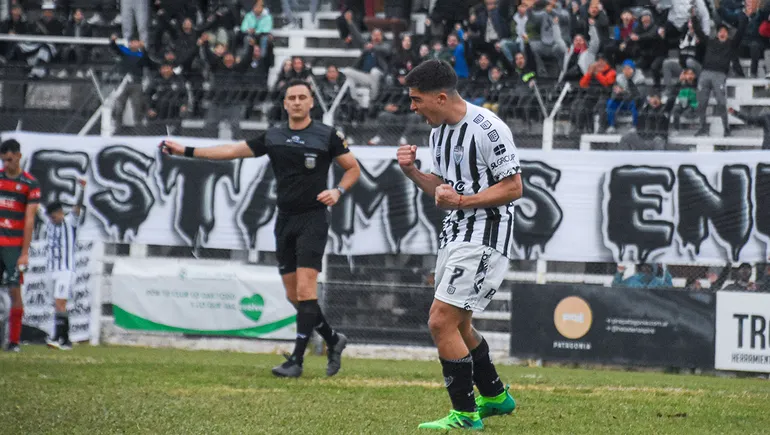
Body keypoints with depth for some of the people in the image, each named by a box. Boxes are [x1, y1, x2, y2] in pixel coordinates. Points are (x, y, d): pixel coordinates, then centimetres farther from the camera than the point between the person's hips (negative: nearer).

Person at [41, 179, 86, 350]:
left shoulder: (70, 221, -4)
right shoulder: (49, 221, 11)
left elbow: (78, 206, -20)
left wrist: (81, 189, -35)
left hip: (66, 270, -6)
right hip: (52, 269, 6)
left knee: (59, 303, -15)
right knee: (58, 305, 6)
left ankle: (58, 337, -21)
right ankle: (65, 340, 8)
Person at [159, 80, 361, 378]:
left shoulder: (327, 136, -1)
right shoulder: (273, 137, 10)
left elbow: (353, 168, 7)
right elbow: (232, 151, 13)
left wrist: (338, 191, -12)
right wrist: (186, 151, 10)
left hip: (313, 219, -5)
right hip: (284, 220, 5)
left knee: (305, 290, -15)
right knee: (293, 295, 5)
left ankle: (296, 360, -16)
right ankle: (333, 341, 24)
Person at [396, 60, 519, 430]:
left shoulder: (487, 129, -18)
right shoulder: (439, 131, 10)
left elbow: (513, 187, -17)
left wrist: (462, 201, -22)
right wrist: (412, 171, 0)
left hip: (485, 237, -10)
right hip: (455, 233, 10)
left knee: (441, 322, -14)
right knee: (457, 325, 20)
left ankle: (465, 414, -5)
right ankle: (495, 397, 38)